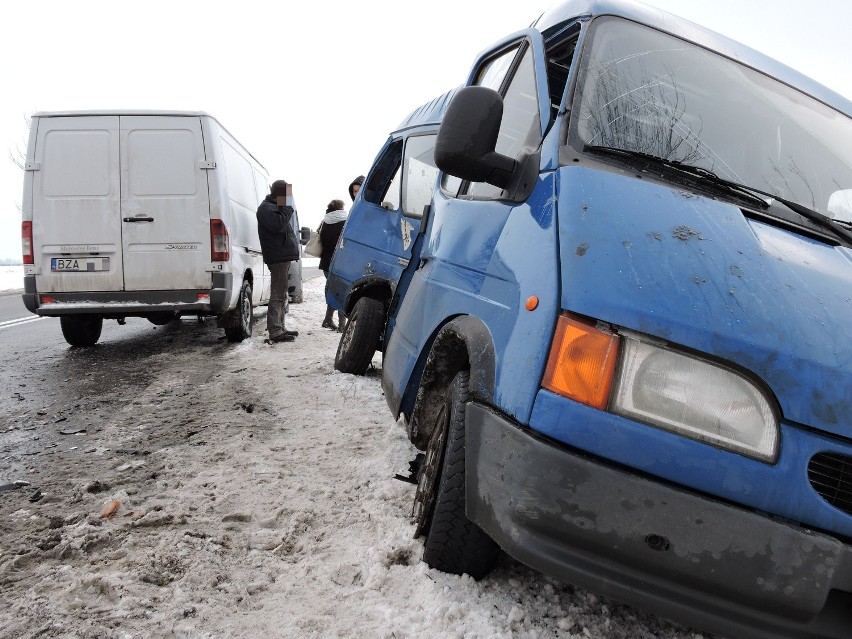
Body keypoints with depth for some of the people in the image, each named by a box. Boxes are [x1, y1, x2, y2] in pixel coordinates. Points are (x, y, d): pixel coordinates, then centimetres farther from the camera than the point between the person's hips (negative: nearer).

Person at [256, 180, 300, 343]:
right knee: (278, 295, -11)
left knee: (282, 295, 16)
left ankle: (280, 328, 24)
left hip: (283, 257, 11)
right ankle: (275, 331, -10)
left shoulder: (274, 207, 22)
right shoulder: (266, 208, -11)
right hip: (278, 257, -11)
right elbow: (278, 225, -26)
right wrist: (287, 207, -19)